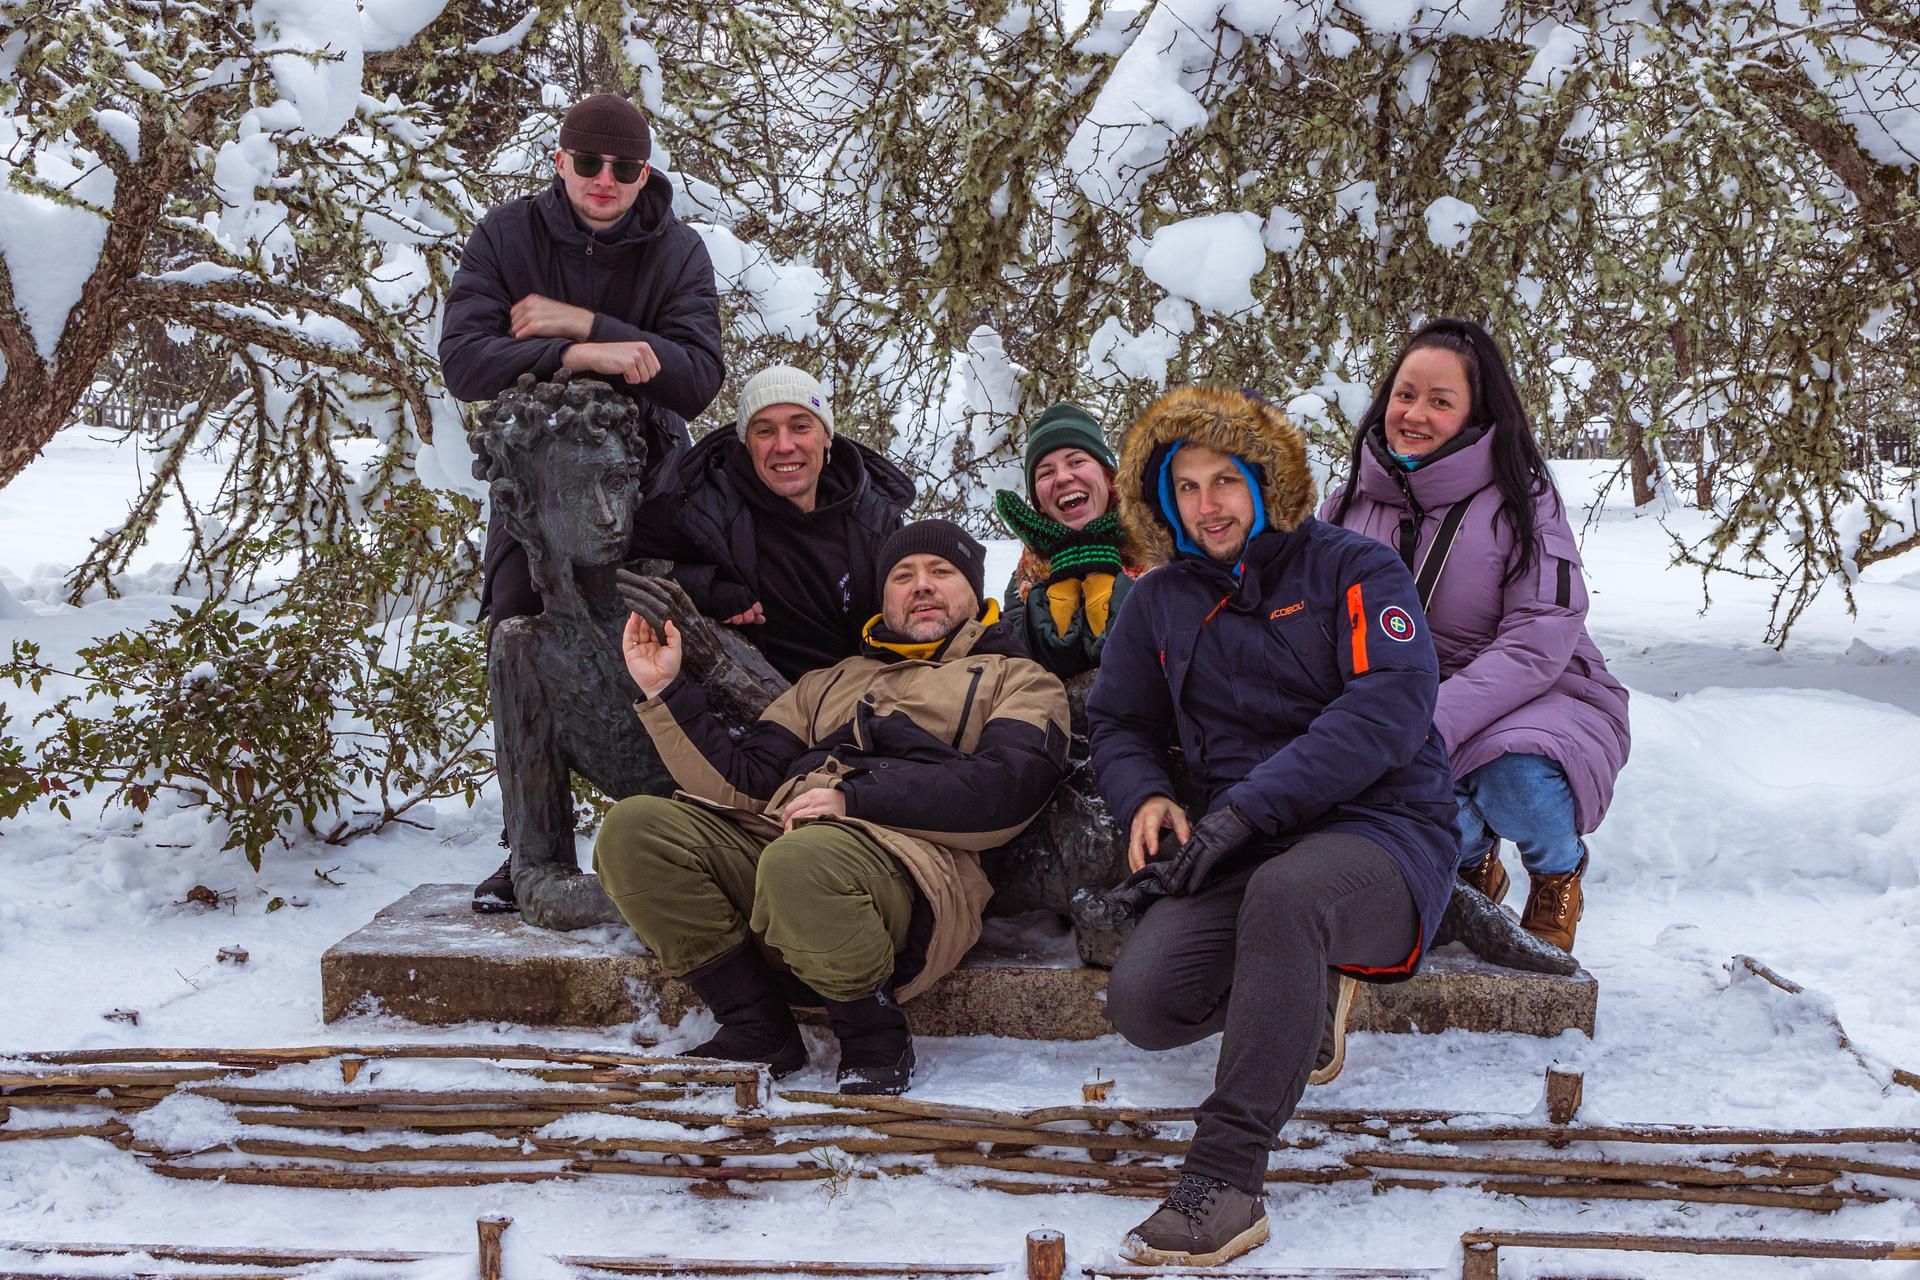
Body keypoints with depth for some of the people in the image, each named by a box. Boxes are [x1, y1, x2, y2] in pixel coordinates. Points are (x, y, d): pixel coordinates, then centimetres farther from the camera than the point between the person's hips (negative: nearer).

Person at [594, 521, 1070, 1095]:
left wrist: (855, 797, -10)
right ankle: (757, 1026, -10)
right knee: (633, 828, -18)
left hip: (908, 858, -5)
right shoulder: (829, 683, 35)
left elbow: (1009, 786, -2)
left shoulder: (1016, 680, 20)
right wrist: (664, 692, 10)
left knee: (801, 860, -38)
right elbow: (743, 785, 22)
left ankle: (873, 1035, -12)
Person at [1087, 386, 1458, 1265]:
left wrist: (1244, 809, -22)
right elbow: (1119, 723, 25)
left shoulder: (1353, 569, 0)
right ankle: (1303, 1003, 9)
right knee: (1144, 1003, -24)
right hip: (1234, 849, 5)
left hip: (1377, 829, -4)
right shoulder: (1159, 602, 15)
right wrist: (1145, 796, -1)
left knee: (1284, 889, -40)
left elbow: (1392, 705, -15)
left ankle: (1226, 1177, -34)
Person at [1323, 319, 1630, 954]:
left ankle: (1559, 875, 4)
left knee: (1513, 781, -36)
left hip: (1541, 696, -3)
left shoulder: (1520, 498, -12)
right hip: (1404, 704, 3)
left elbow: (1538, 644, -19)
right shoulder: (1353, 500, 1)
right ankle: (1473, 860, 9)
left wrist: (1436, 721, -31)